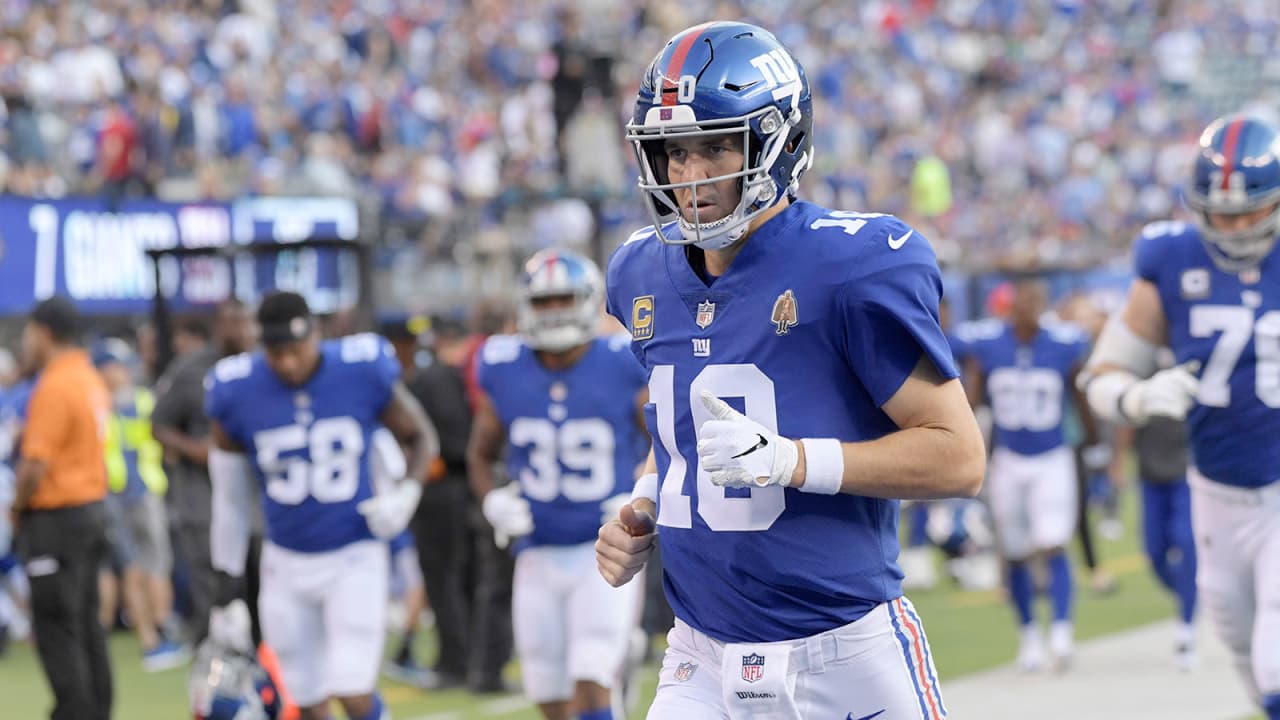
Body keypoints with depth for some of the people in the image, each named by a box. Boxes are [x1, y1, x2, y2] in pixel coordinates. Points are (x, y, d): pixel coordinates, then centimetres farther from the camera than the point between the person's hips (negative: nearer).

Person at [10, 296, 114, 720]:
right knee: (86, 624, 14)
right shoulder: (91, 381, 10)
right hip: (92, 508, 9)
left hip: (56, 519, -9)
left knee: (56, 628, -5)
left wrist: (17, 508, -8)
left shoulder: (53, 388, -19)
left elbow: (37, 464, -22)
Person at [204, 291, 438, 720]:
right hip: (287, 564, 2)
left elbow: (420, 437, 6)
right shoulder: (237, 395, -9)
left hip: (355, 556, -2)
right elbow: (230, 500, 4)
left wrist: (405, 495, -12)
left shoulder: (363, 375, -12)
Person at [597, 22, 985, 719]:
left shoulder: (853, 267, -12)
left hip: (842, 660, -5)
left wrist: (787, 460, -23)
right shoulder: (645, 275, 8)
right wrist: (642, 510, 5)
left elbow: (958, 457, -13)